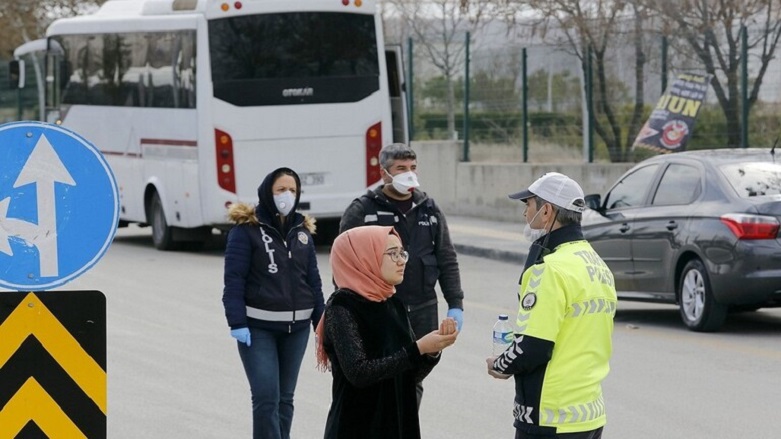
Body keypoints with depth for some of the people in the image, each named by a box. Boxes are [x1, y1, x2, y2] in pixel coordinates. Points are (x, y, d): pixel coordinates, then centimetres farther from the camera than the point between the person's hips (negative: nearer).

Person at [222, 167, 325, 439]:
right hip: (258, 327, -5)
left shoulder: (302, 230, 11)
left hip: (297, 327, 5)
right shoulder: (247, 229, -6)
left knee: (285, 397, 10)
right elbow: (234, 279, -10)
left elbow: (313, 280, 14)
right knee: (266, 396, -13)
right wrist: (237, 323, -18)